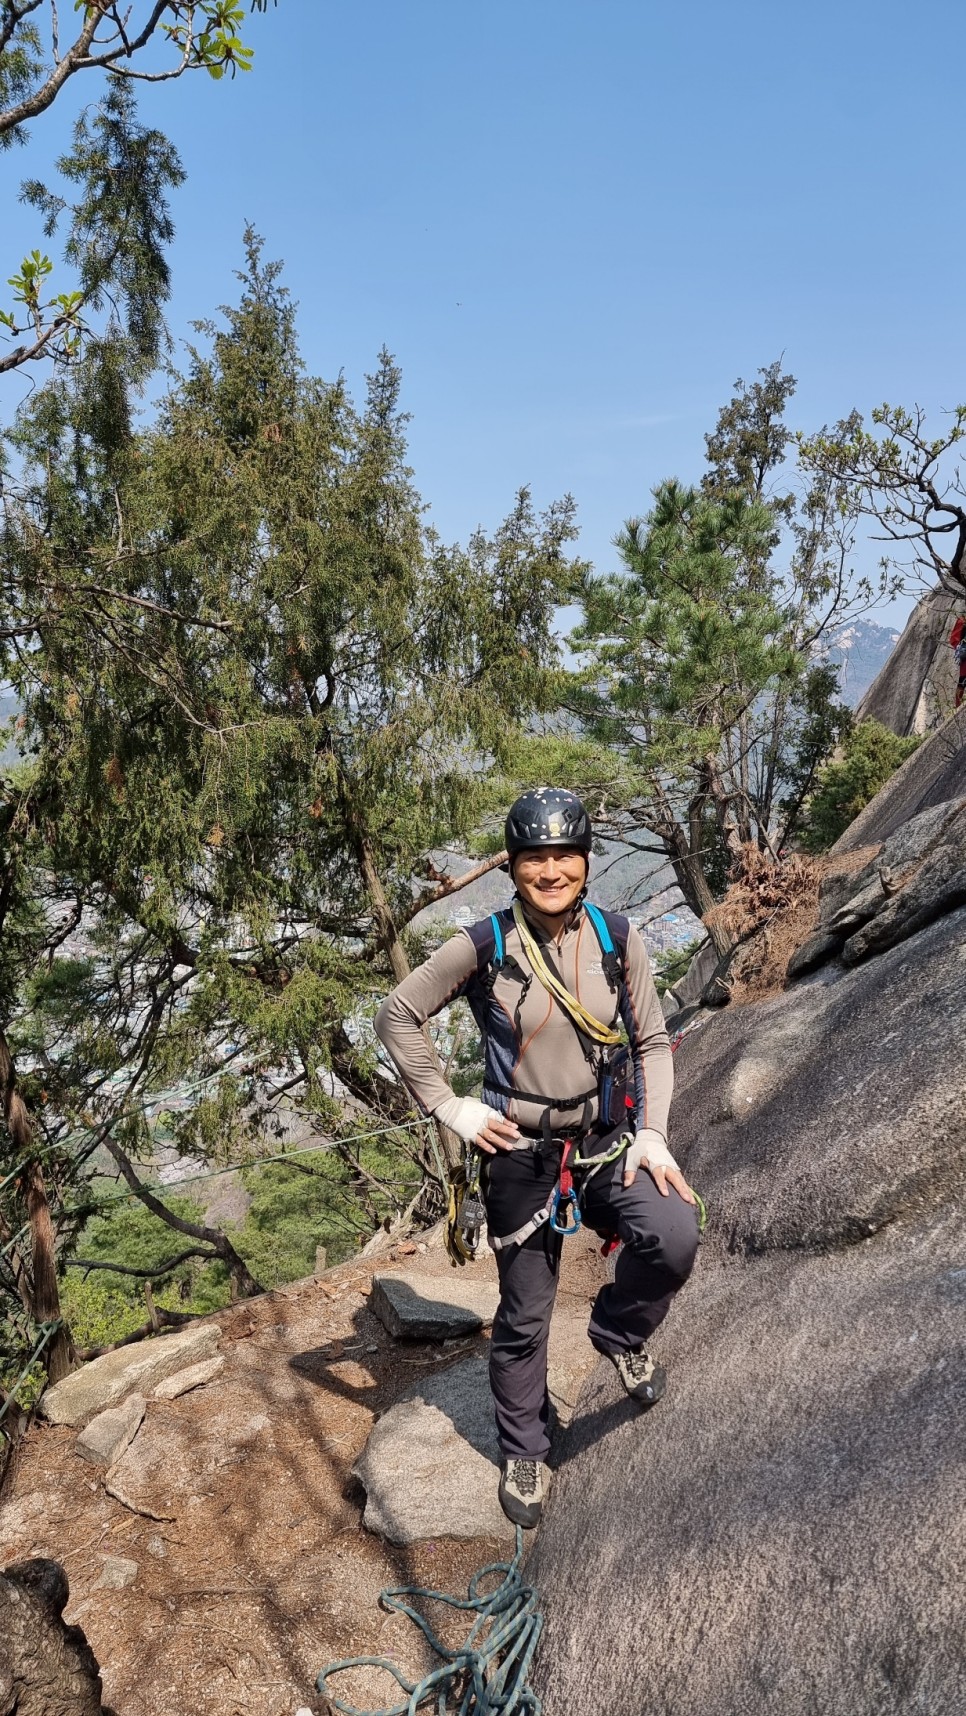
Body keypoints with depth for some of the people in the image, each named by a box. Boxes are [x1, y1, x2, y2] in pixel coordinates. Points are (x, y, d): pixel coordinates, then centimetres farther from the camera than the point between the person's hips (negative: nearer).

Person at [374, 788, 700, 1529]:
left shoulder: (617, 937, -5)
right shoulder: (483, 946, -12)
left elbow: (653, 1042, 2)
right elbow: (397, 1016, -4)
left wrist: (652, 1133, -9)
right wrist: (447, 1107, -7)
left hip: (607, 1144, 2)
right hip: (520, 1154, -1)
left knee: (675, 1235, -25)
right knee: (524, 1317, 11)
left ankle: (618, 1331, 8)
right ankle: (525, 1453, 38)